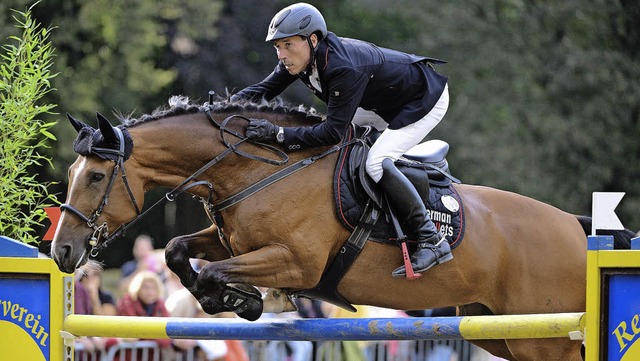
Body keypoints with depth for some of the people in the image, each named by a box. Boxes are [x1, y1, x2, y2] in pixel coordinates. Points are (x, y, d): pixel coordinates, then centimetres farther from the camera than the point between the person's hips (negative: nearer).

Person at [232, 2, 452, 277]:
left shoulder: (344, 69, -38)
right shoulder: (300, 58, -11)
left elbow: (333, 131, -37)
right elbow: (263, 90, -2)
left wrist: (278, 134, -41)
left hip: (426, 100, -10)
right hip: (390, 105, 10)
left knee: (376, 162, -25)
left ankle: (431, 241, -21)